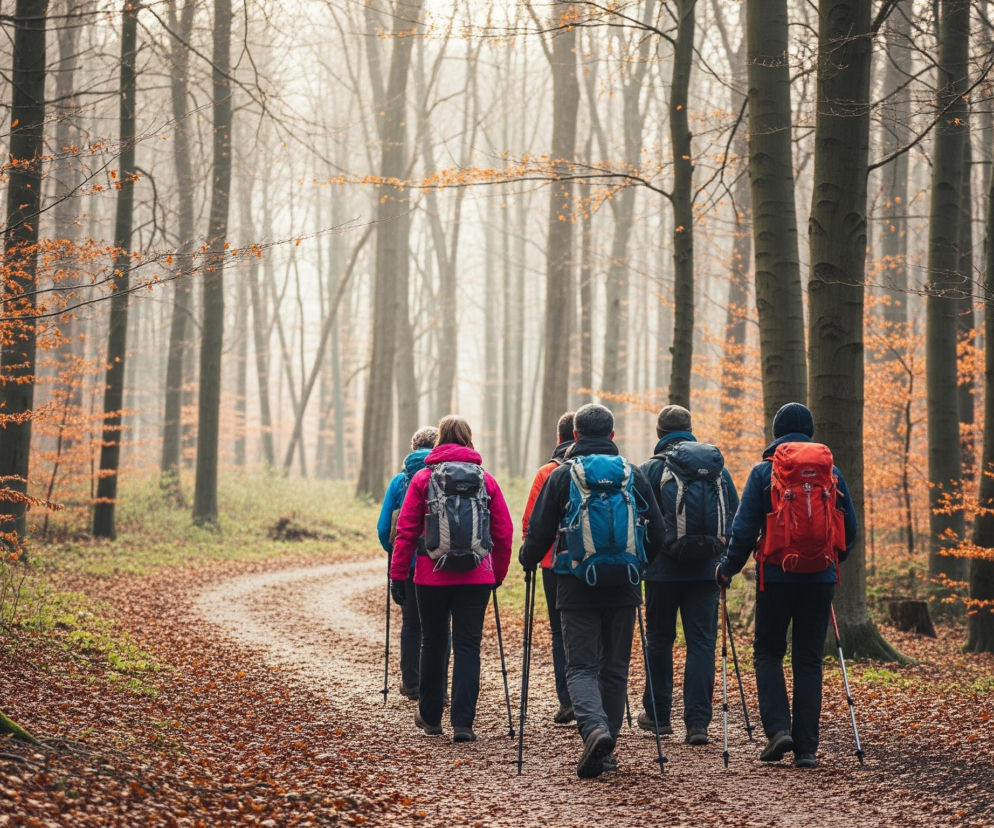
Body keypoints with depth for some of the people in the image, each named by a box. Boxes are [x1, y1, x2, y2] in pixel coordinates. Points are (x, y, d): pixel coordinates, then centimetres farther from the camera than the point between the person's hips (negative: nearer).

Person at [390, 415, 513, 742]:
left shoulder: (423, 478, 0)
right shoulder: (486, 480, 4)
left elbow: (406, 531, -2)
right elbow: (504, 533, 5)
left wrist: (398, 574, 2)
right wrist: (498, 574, 15)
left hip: (432, 576, 0)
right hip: (476, 577, 0)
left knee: (433, 643, 13)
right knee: (468, 646, 1)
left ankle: (430, 717, 25)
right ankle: (462, 722, -8)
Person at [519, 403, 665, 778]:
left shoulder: (561, 476, -4)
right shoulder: (633, 475, 3)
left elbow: (539, 533, -4)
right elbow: (656, 533, 6)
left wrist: (528, 562, 16)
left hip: (577, 589, -2)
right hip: (623, 590, 2)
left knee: (581, 667, 1)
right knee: (615, 668, 13)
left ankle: (595, 729, -25)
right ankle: (606, 749, 17)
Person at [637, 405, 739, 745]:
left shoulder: (650, 469, -3)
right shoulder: (716, 467, 6)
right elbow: (736, 516, 9)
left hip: (663, 569, -2)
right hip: (707, 571, 2)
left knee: (659, 641, 12)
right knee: (702, 644, 1)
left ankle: (658, 714, 22)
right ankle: (697, 723, -7)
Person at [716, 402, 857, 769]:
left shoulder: (763, 472, -4)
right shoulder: (831, 472, 5)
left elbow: (744, 530, -7)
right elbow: (850, 528, 9)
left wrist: (727, 568, 6)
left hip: (776, 577, -2)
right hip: (820, 579, 2)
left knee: (768, 653, 12)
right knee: (809, 660, 8)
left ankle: (778, 728, -6)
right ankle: (805, 748, 5)